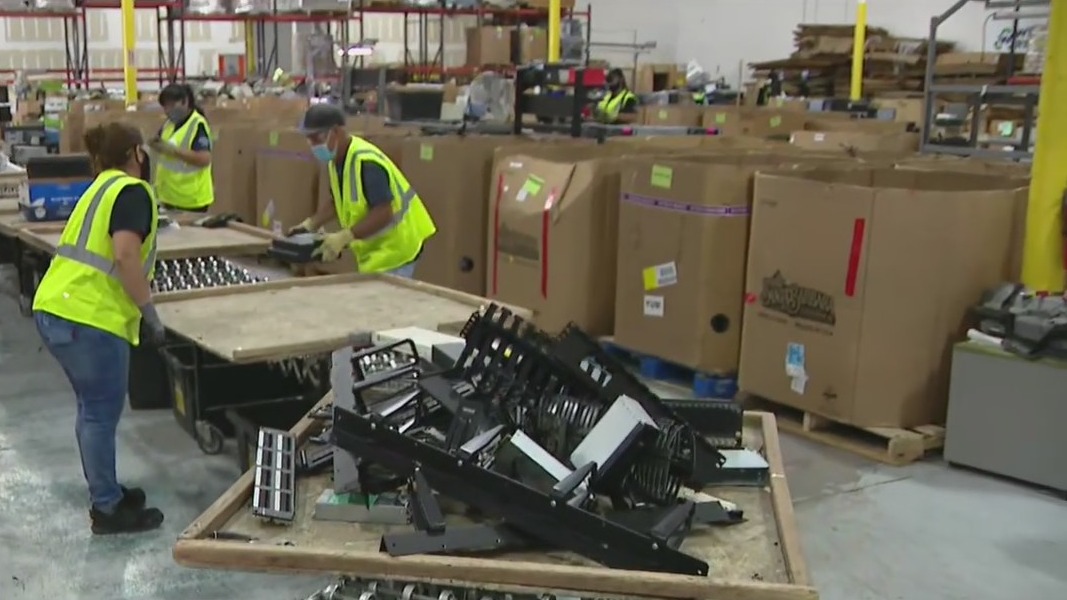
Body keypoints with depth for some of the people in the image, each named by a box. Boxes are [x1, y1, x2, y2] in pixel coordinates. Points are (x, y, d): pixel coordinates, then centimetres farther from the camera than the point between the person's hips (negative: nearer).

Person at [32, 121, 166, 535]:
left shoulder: (101, 187, 23)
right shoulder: (132, 190, -6)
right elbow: (125, 256, -20)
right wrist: (149, 311, -13)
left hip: (54, 310, 10)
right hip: (88, 318, -10)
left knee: (92, 408, 20)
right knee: (102, 413, 1)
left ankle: (103, 491, 32)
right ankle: (108, 510, 12)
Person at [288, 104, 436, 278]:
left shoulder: (365, 162, -26)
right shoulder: (336, 160, 4)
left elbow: (383, 214, -28)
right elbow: (338, 202, 18)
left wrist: (344, 237, -31)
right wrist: (310, 224, 5)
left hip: (394, 246, -9)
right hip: (373, 247, 9)